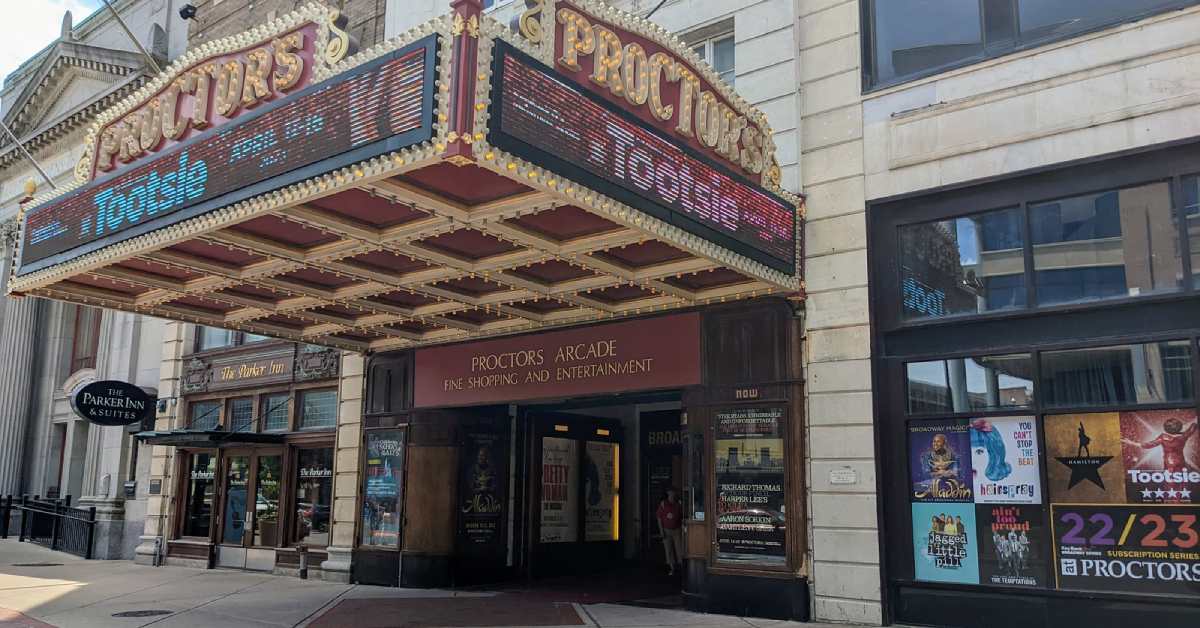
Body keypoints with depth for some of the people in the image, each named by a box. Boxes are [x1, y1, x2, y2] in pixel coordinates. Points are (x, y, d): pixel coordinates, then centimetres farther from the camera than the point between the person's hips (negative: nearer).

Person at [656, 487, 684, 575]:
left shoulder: (679, 504, 1)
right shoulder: (663, 504, -2)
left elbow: (682, 517, 5)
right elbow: (659, 517, 0)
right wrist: (661, 530, -6)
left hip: (677, 530, 0)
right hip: (667, 531, 0)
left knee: (679, 548, -3)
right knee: (669, 550, 4)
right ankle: (672, 568, 13)